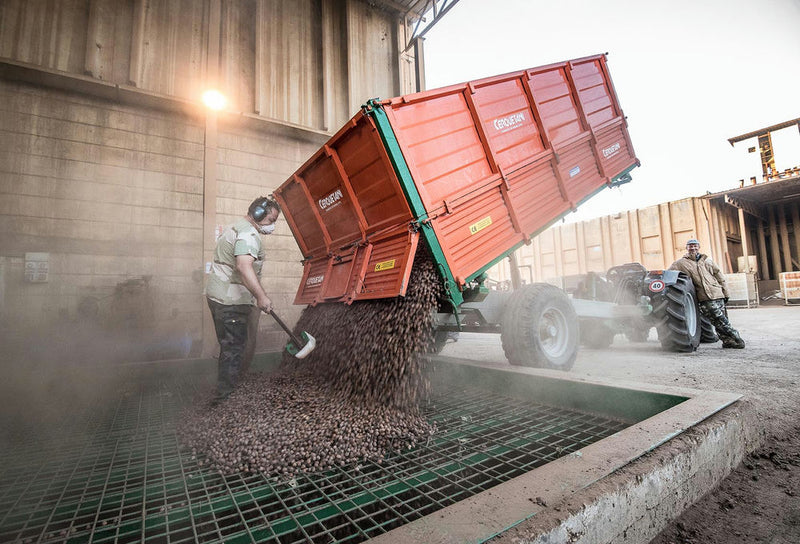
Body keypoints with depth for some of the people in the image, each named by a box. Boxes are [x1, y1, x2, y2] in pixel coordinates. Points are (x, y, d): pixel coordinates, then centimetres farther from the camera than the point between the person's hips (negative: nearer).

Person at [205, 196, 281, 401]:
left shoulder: (232, 228, 20)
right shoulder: (249, 234, -16)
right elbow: (244, 265, -34)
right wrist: (261, 295, -42)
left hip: (216, 294, 11)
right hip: (231, 300, -11)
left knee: (229, 345, 19)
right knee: (234, 348, -3)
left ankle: (223, 393, 31)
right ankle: (225, 396, 5)